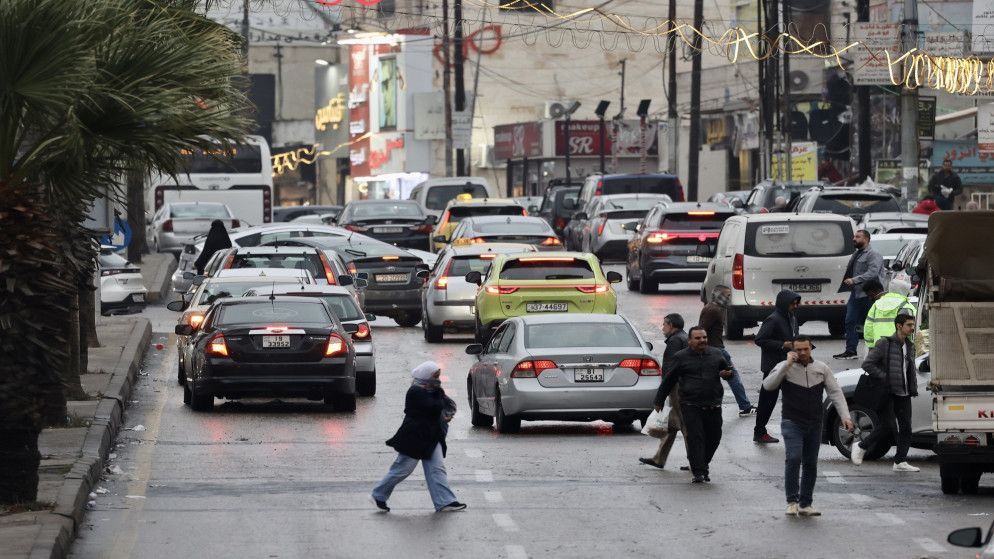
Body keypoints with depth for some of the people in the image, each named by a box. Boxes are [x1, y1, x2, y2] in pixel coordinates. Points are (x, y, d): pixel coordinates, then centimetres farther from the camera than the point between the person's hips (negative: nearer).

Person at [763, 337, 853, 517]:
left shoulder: (822, 369, 7)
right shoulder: (785, 368, -3)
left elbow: (835, 392, 6)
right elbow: (768, 385, -18)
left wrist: (845, 416, -5)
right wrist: (787, 365, -22)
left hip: (815, 425, 4)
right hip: (792, 423, -4)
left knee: (811, 464, 6)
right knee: (793, 458, -20)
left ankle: (805, 504, 14)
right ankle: (792, 501, -15)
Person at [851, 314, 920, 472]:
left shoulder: (910, 347, 15)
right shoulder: (884, 343, -7)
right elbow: (867, 364, -10)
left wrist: (913, 389, 10)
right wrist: (884, 378, -15)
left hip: (904, 395, 7)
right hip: (887, 394, -7)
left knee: (906, 427, 0)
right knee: (888, 426, -10)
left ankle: (900, 462, 4)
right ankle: (861, 447, 8)